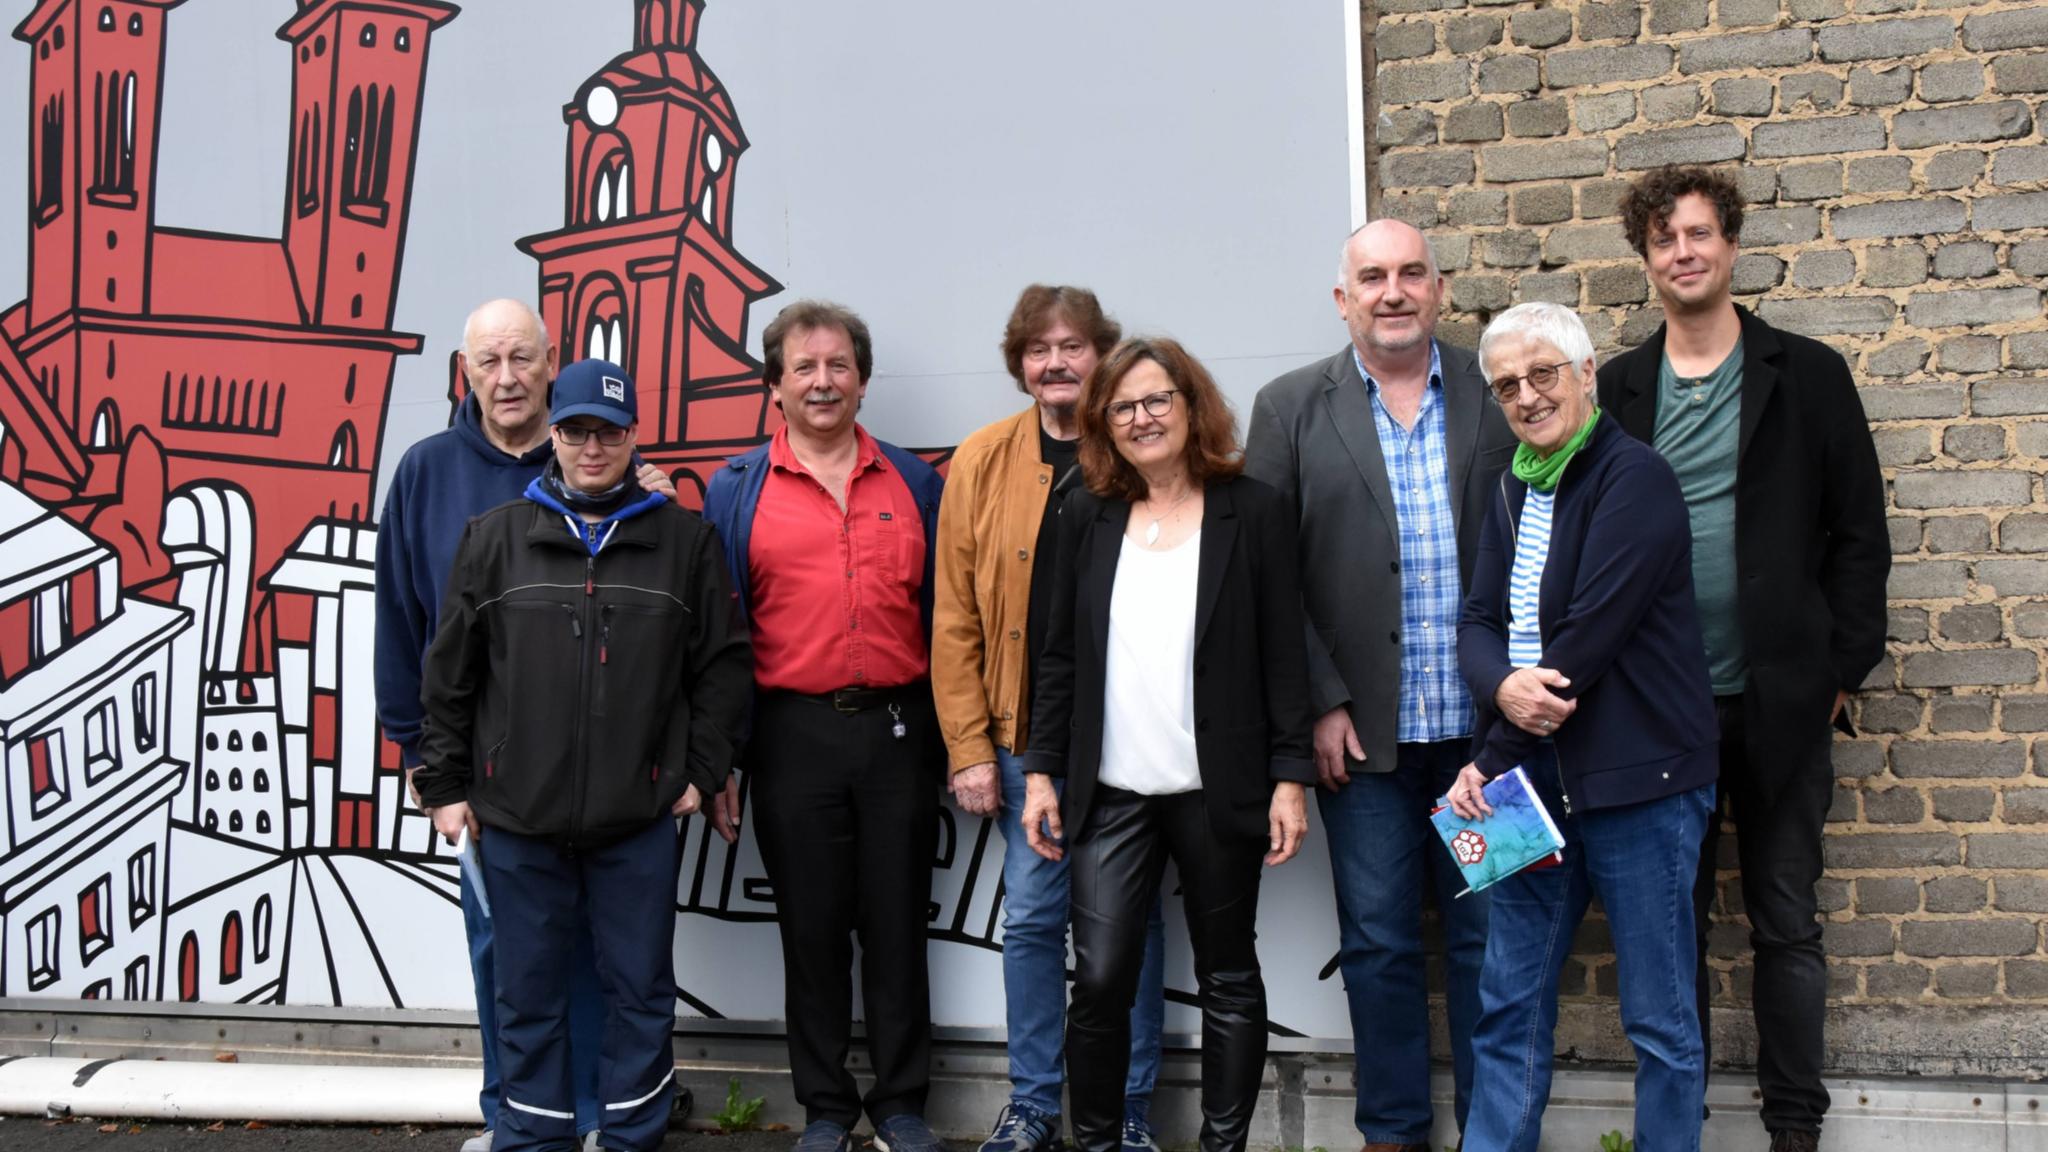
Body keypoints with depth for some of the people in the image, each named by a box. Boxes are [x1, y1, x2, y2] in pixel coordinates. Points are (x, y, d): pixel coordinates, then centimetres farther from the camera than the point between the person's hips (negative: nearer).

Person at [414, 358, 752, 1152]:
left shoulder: (684, 539, 2)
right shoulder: (494, 538, 3)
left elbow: (721, 665, 4)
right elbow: (450, 675, 5)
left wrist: (703, 772, 1)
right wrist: (444, 783, 5)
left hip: (640, 819, 0)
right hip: (517, 817, 1)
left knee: (640, 990, 10)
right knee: (528, 995, 11)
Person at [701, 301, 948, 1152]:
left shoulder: (914, 482, 8)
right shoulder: (736, 490, 3)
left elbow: (941, 613, 9)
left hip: (898, 729, 1)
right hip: (794, 735, -1)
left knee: (897, 926, 8)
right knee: (811, 929, 9)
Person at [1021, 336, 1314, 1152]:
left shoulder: (1252, 511, -1)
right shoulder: (1089, 516, 8)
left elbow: (1283, 655, -3)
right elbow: (1061, 655, 9)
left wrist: (1290, 777, -8)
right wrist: (1042, 770, 4)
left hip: (1218, 791, -2)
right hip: (1111, 791, 2)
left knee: (1228, 979, 9)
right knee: (1099, 980, -1)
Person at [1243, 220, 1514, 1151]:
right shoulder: (1290, 408, 2)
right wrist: (1320, 704, -6)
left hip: (1483, 723, 1)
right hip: (1362, 726, 0)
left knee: (1488, 933, 9)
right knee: (1379, 944, 9)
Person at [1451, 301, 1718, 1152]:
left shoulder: (1634, 477, -12)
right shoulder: (1514, 491, 12)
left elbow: (1589, 637, -18)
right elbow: (1477, 624, 8)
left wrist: (1492, 760, -12)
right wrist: (1504, 684, -16)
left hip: (1638, 782, -7)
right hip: (1535, 783, 7)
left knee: (1660, 1019, 6)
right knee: (1509, 1004, 12)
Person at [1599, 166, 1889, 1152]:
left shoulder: (1808, 376, 2)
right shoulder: (1615, 391, 6)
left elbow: (1859, 534, 2)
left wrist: (1841, 670, -4)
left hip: (1779, 700, -1)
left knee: (1787, 924, 8)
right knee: (1671, 924, 9)